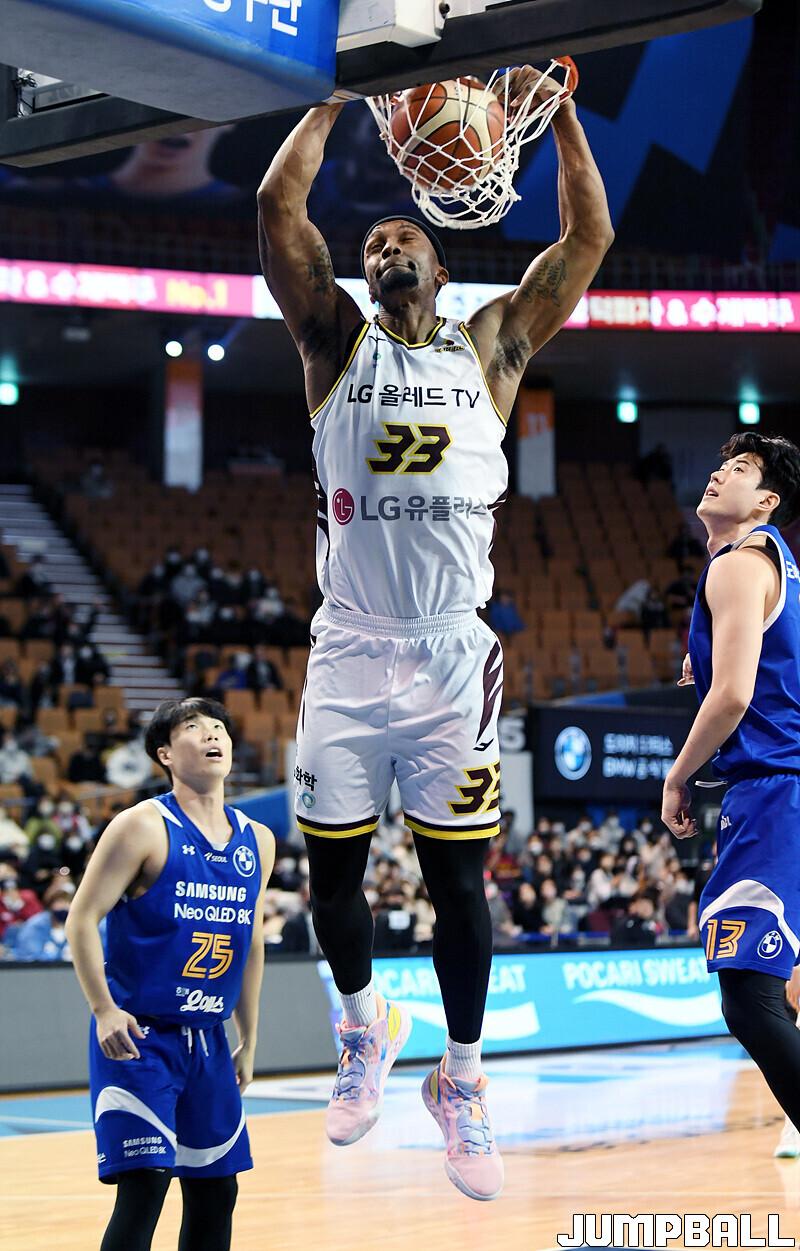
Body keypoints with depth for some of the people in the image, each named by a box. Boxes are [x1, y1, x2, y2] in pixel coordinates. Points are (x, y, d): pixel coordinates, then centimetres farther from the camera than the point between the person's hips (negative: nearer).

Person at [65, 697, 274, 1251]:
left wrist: (249, 1042, 18)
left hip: (207, 1040, 7)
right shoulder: (144, 826, -10)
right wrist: (104, 1010, -21)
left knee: (216, 1190, 10)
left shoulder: (257, 841, 8)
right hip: (137, 1037, -6)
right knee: (145, 1184, -13)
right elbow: (82, 919, -11)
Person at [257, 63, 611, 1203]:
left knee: (458, 875, 1)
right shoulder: (338, 343, 8)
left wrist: (560, 112, 4)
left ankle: (461, 1078, 15)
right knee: (333, 863, 5)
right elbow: (278, 208, -3)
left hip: (453, 655, 0)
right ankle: (365, 1027, 31)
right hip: (349, 650, 0)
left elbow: (588, 238, 5)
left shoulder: (489, 348, 11)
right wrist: (335, 102, 2)